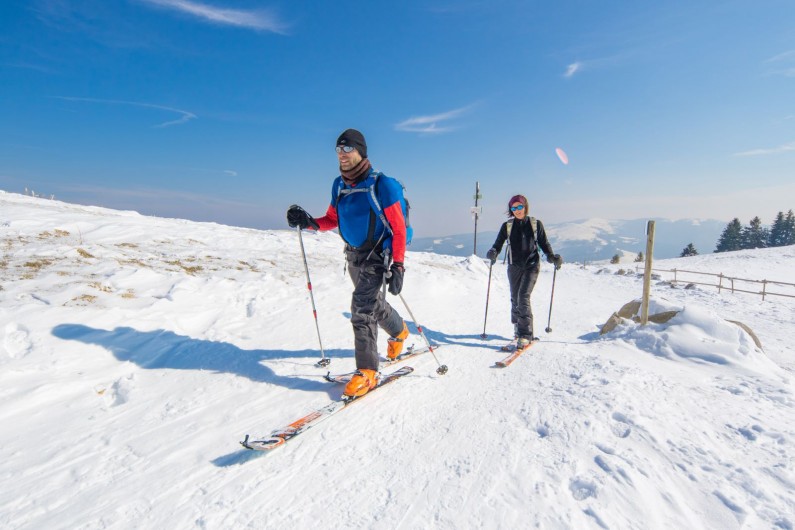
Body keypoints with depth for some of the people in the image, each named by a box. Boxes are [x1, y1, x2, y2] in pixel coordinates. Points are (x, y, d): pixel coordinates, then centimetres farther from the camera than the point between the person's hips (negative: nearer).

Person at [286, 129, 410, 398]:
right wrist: (309, 222, -8)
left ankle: (367, 371, -6)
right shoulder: (339, 185, 2)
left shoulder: (382, 185, -17)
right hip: (353, 255, 7)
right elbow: (332, 219, 11)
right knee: (373, 301, 20)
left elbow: (398, 228, -16)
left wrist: (397, 267, -22)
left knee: (362, 307, -17)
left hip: (378, 255, -7)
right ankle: (399, 331, 48)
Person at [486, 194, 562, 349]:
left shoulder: (536, 224, 1)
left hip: (531, 266, -2)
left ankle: (525, 335, -13)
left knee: (524, 297, -16)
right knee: (515, 299, 9)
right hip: (514, 267, 3)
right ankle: (518, 328, 30)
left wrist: (552, 257, -10)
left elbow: (544, 243, 7)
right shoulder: (507, 226, 3)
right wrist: (493, 253, -21)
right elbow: (498, 244, 1)